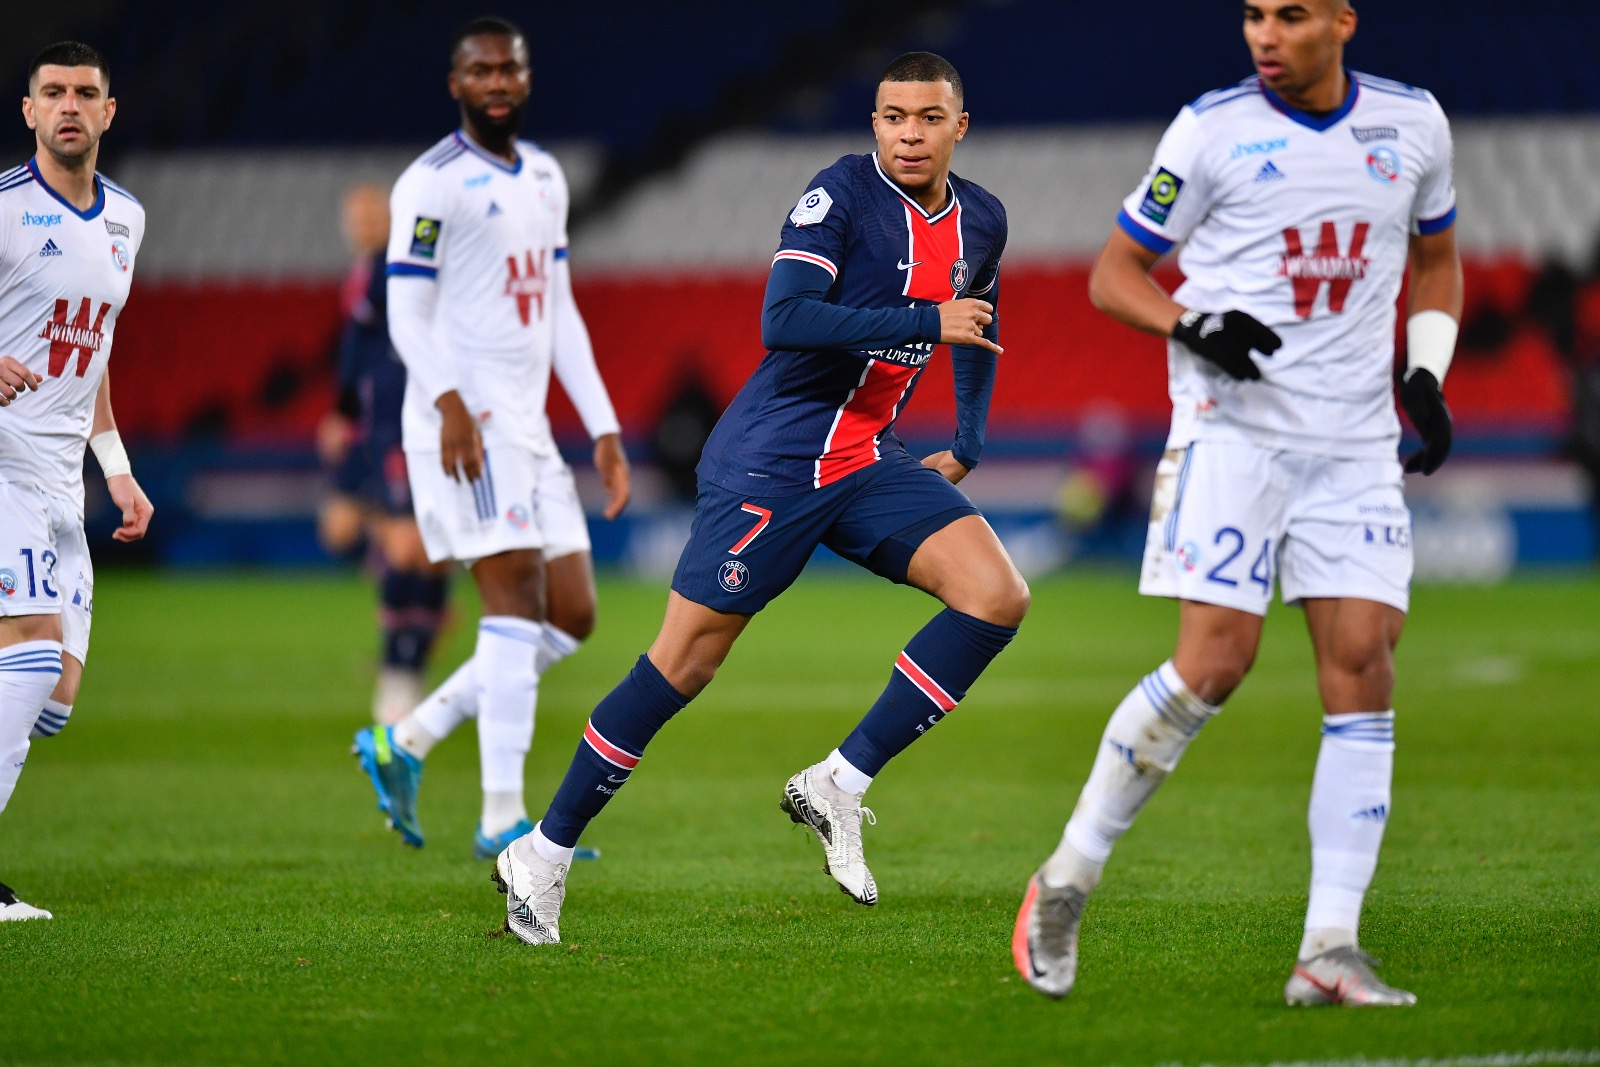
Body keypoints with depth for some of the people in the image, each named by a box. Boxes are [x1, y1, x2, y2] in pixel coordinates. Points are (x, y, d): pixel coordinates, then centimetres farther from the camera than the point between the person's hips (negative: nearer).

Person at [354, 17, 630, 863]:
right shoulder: (433, 183, -7)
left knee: (571, 617, 5)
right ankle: (502, 819, -15)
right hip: (464, 421, -8)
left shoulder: (545, 178, 18)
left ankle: (403, 743, 12)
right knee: (517, 602, -15)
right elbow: (407, 314, -12)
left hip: (527, 425, 8)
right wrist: (449, 401, -28)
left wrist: (603, 427, 16)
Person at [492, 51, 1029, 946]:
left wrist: (967, 446, 19)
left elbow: (979, 325, 28)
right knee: (686, 660, -6)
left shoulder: (981, 221, 7)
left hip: (869, 467, 6)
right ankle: (544, 854, 7)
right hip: (772, 462, -6)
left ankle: (839, 786, -6)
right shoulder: (843, 193, -14)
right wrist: (927, 323, -26)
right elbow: (784, 320, -27)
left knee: (997, 595, -13)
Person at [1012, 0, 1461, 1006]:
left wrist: (1426, 373, 7)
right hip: (1231, 427, -4)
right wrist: (1194, 326, -16)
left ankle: (1329, 951, -5)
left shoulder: (1413, 122, 8)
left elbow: (1437, 258, 24)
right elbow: (1114, 273, 4)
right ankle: (1067, 879, 2)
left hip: (1357, 442, 4)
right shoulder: (1212, 129, -2)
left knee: (1363, 666, -7)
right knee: (1215, 662, -15)